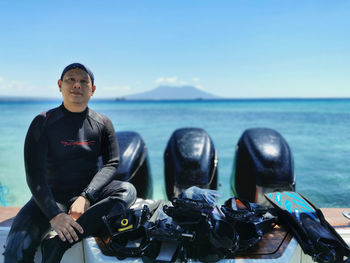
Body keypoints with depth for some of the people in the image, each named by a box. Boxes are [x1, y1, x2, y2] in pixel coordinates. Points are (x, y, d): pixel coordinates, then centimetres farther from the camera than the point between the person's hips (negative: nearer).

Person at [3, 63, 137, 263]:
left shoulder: (102, 123, 2)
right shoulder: (43, 123, -4)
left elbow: (112, 164, -4)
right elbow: (34, 173, -11)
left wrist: (86, 197, -21)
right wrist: (54, 215, -25)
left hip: (89, 192, 2)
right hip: (52, 196, -2)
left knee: (128, 190, -29)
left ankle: (58, 245, -31)